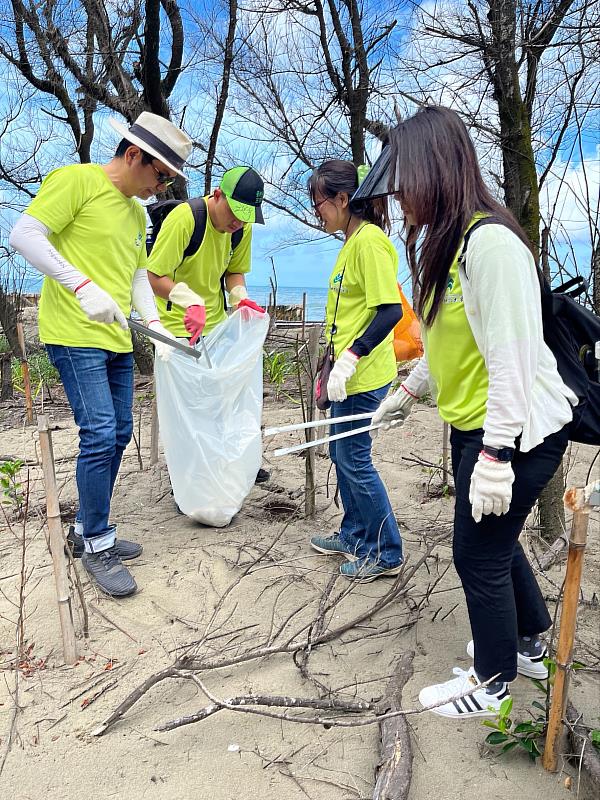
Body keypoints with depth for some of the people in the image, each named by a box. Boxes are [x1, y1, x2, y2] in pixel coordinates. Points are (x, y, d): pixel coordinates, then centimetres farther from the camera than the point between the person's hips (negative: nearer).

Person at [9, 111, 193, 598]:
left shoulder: (137, 211, 17)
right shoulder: (76, 180, -7)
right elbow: (24, 234, -15)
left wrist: (156, 327, 7)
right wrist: (83, 286, -25)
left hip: (117, 340, 9)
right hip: (75, 336, -8)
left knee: (119, 434, 10)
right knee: (100, 435, -11)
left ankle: (88, 530, 26)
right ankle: (97, 544, 6)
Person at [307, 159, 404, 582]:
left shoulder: (370, 240, -16)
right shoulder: (352, 241, 14)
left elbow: (390, 310, -23)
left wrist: (350, 357, -27)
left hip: (365, 374, -10)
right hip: (350, 372, 10)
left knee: (354, 458, -1)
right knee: (342, 452, 17)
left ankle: (386, 552, 15)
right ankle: (354, 536, 34)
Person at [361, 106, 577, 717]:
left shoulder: (490, 242, -23)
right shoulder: (445, 243, 8)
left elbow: (513, 356, -25)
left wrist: (495, 455, -24)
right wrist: (409, 391, 26)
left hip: (517, 431, -9)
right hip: (471, 424, 9)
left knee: (479, 555, 5)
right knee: (493, 540, 23)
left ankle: (492, 683, 30)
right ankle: (529, 644, 47)